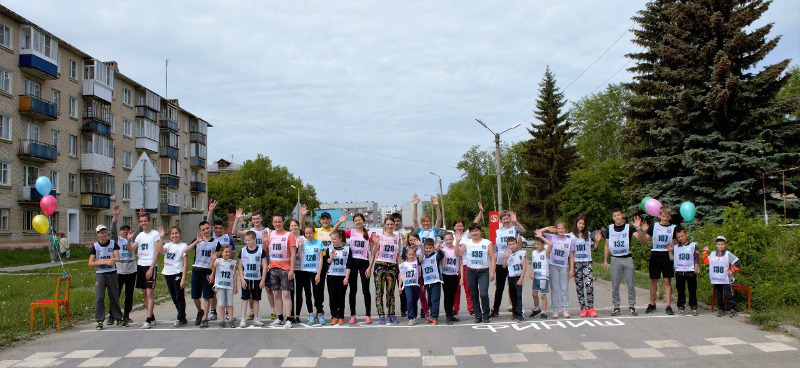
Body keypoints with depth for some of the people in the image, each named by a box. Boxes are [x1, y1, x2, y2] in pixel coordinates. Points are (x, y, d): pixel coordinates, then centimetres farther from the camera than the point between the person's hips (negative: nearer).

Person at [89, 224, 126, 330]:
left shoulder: (113, 243, 3)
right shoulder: (95, 246, 1)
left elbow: (117, 258, -8)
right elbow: (90, 263, -6)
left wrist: (101, 260, -11)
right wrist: (106, 262, -14)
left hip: (112, 273, 1)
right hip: (100, 274, -1)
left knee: (114, 296, 7)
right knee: (99, 297, -5)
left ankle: (118, 318, 17)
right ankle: (99, 321, 1)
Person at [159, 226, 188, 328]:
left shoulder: (183, 246, -4)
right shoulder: (168, 245, 10)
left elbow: (185, 264, -8)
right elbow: (161, 250, -14)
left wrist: (183, 278, -14)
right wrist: (161, 238, -20)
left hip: (178, 273, -6)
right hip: (168, 274, 6)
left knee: (179, 297, -2)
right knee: (174, 298, 12)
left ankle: (180, 319, 5)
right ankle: (182, 318, 22)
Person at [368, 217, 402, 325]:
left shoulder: (397, 238, 11)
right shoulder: (379, 237, 4)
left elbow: (398, 255, 14)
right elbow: (373, 253, 4)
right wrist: (370, 267, -2)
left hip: (392, 266, 2)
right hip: (380, 265, -2)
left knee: (391, 292, 4)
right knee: (379, 291, -5)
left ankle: (392, 314, 9)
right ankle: (381, 315, -3)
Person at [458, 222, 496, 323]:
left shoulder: (487, 243, 1)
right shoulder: (467, 243, 5)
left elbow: (492, 258, -1)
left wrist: (492, 272, -7)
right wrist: (457, 242, -16)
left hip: (483, 272, -2)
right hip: (471, 272, 2)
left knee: (483, 294, -13)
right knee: (474, 295, 7)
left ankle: (486, 315, 5)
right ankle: (478, 315, 18)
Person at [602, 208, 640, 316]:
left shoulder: (629, 228, -1)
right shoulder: (610, 229, 6)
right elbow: (607, 246, 11)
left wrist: (638, 228, -33)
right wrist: (605, 261, 6)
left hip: (627, 259, -1)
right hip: (615, 259, 1)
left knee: (631, 285, 2)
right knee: (615, 286, 4)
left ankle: (631, 307, 11)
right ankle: (616, 307, 12)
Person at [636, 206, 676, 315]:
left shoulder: (673, 228, 5)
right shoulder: (653, 226, 5)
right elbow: (644, 240, 3)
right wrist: (643, 231, -14)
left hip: (667, 256, -1)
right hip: (655, 255, 1)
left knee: (667, 281, -2)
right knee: (653, 280, 6)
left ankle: (668, 306, 2)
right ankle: (652, 304, 17)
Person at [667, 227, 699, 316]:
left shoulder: (693, 245, 5)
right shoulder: (675, 247, 11)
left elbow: (696, 258, 2)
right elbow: (672, 259, 9)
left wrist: (695, 270, -5)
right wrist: (670, 251, -3)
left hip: (691, 271, -2)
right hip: (679, 271, 2)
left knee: (692, 290, 3)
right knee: (680, 291, 5)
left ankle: (694, 307, 11)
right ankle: (681, 307, 11)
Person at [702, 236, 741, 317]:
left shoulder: (728, 254, -2)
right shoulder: (712, 255, 9)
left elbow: (737, 263, -1)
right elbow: (706, 261, 14)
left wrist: (732, 271, -7)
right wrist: (705, 252, 11)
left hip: (726, 280, -4)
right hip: (716, 280, 4)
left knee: (728, 295, -4)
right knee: (718, 295, 9)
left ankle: (732, 309, 3)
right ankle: (721, 309, 18)